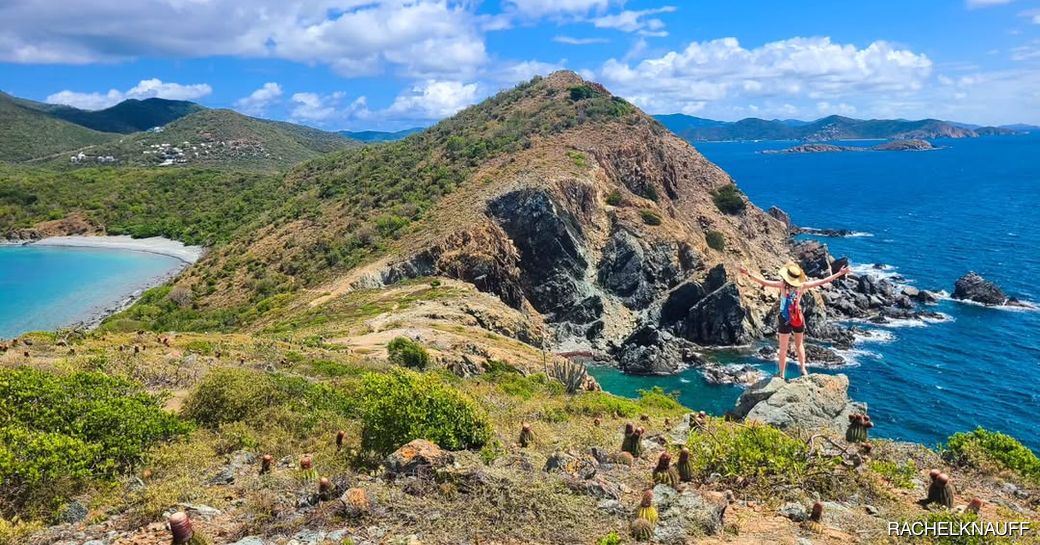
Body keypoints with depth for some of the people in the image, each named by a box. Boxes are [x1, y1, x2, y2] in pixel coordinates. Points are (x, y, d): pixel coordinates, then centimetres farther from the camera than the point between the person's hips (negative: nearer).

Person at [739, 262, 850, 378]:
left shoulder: (782, 285, -17)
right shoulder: (802, 285, -8)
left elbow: (764, 282, -24)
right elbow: (823, 282, -1)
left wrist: (748, 274, -26)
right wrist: (840, 273, 7)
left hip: (785, 319, -3)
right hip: (798, 319, 3)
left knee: (783, 348, 6)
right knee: (799, 345, 24)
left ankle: (782, 375, 9)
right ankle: (803, 369, 27)